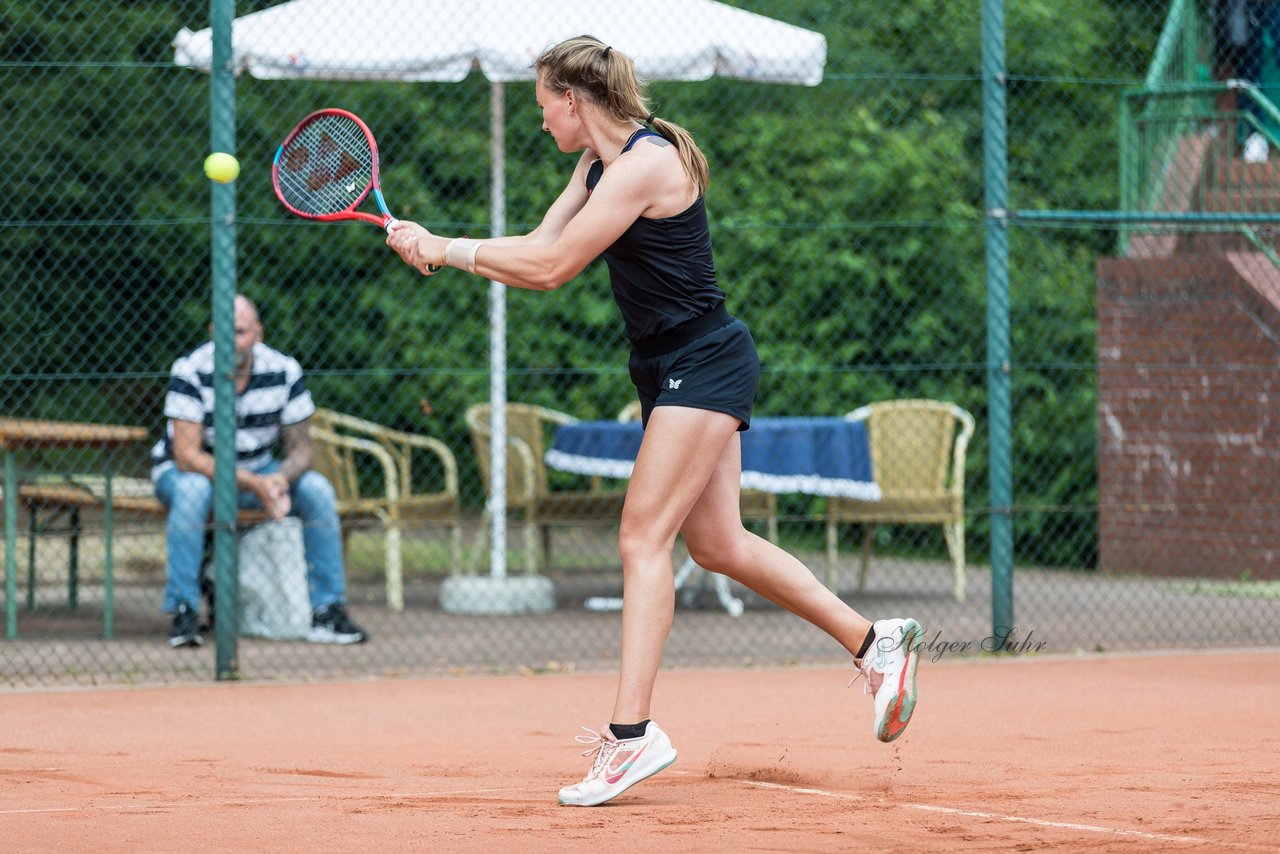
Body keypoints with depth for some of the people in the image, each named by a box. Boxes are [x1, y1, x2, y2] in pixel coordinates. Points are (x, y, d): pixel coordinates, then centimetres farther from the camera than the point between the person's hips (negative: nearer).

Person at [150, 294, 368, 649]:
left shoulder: (284, 371, -12)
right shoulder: (191, 371, -23)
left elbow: (301, 449, -7)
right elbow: (187, 456, -28)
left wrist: (281, 478, -32)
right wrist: (254, 484, -38)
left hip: (257, 471, 4)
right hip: (184, 470, -4)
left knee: (317, 489, -19)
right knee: (193, 489, -38)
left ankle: (327, 612, -15)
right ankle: (183, 613, -31)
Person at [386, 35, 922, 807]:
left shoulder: (646, 163, -19)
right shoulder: (599, 164, 10)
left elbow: (551, 269, -20)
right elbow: (542, 249, 8)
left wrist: (449, 249, -11)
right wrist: (437, 248, -3)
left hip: (705, 361, -10)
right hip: (668, 368, 10)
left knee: (644, 536, -15)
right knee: (718, 545, 10)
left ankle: (631, 733, -20)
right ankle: (876, 644, 19)